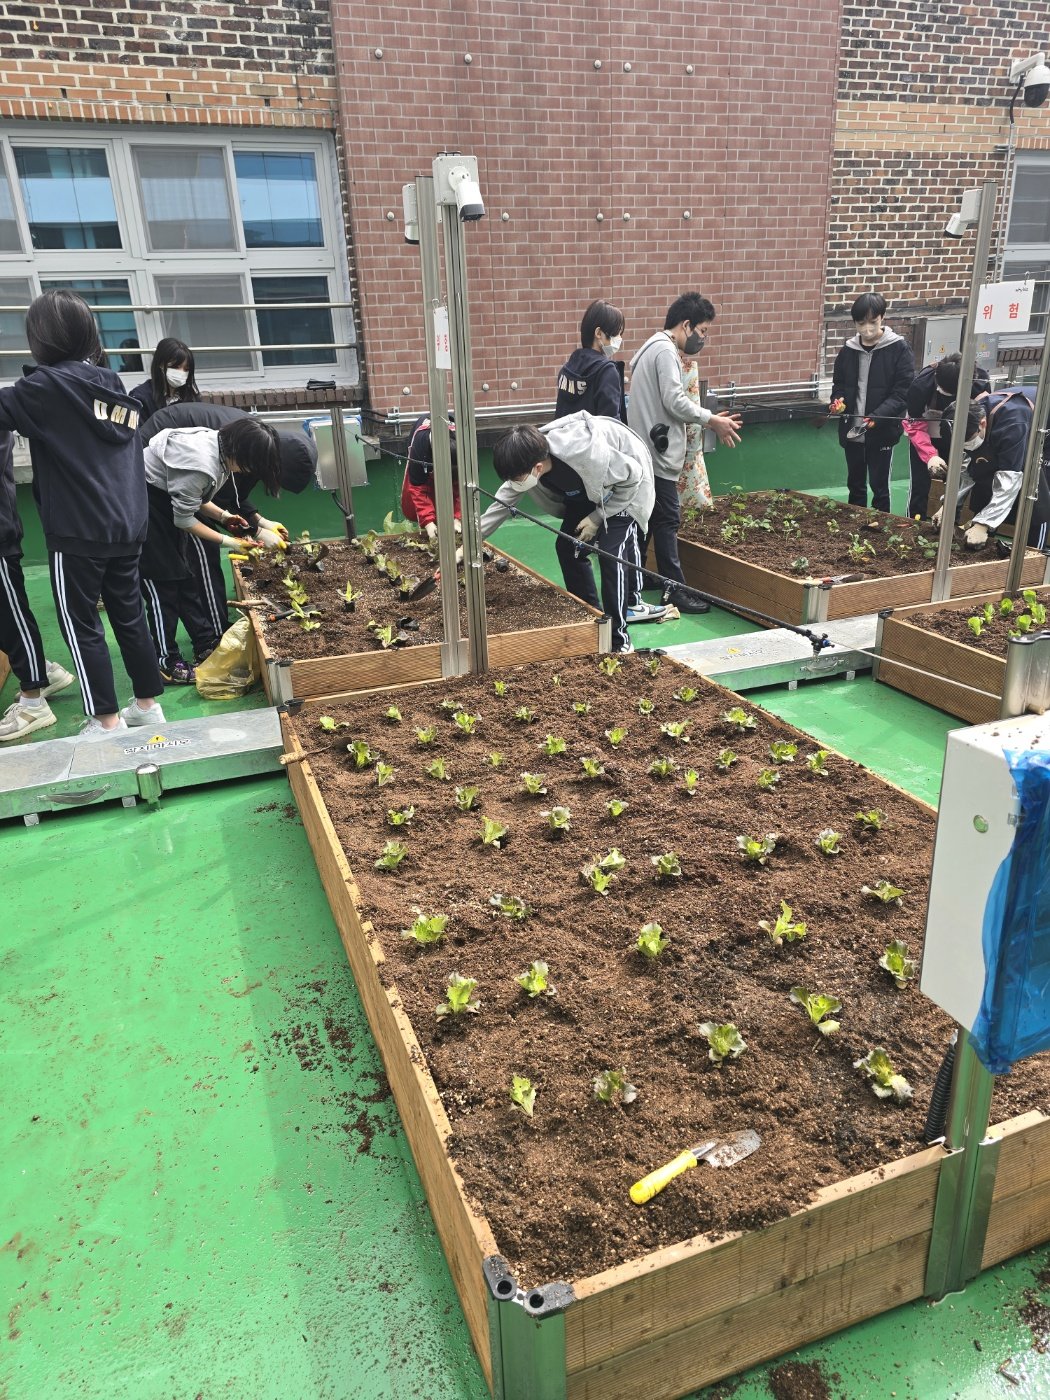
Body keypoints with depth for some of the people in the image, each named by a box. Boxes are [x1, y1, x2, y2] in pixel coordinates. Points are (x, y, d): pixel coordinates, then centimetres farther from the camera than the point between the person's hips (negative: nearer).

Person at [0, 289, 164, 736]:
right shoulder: (112, 384, 10)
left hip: (78, 530, -6)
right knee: (129, 615, 15)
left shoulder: (49, 385, -10)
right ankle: (148, 703, 23)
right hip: (127, 525, 7)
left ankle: (106, 720, 9)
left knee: (81, 625, 4)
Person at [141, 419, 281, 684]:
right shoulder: (201, 465, -33)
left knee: (183, 573, 13)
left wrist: (223, 515, -2)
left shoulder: (220, 446, -5)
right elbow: (184, 520, -21)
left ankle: (206, 644, 22)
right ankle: (166, 663, 3)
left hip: (162, 495, 9)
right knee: (163, 579, -5)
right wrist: (227, 542, -14)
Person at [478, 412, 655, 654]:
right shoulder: (528, 461, -22)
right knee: (568, 547, 3)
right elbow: (503, 502, -8)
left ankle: (619, 639, -8)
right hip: (588, 488, 7)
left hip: (625, 487, -7)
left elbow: (633, 477, -26)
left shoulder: (585, 453, -42)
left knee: (612, 555, -18)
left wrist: (597, 517, -22)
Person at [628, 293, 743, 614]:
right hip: (657, 453, -10)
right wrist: (711, 419, -7)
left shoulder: (654, 347, 20)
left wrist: (710, 420, 10)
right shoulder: (665, 350, -12)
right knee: (667, 519, -6)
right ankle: (674, 589, -2)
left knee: (648, 517, 16)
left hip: (645, 451, 10)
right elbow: (675, 401, -20)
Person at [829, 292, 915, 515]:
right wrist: (838, 400, -9)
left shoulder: (899, 349, -8)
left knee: (879, 486, 5)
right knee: (855, 485, 15)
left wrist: (878, 416, -27)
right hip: (851, 431, 4)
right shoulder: (848, 350, 4)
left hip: (882, 431, -4)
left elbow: (902, 392, -12)